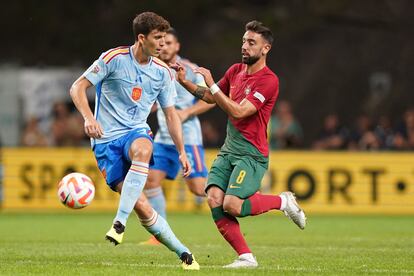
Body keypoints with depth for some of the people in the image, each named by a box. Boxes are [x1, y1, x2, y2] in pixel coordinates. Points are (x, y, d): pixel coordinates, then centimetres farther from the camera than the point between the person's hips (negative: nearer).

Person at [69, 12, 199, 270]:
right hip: (106, 138, -3)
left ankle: (120, 223, -38)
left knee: (142, 150, -39)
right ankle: (183, 252, -1)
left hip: (137, 132, 3)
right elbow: (78, 87, -8)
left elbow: (171, 114, 16)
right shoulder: (114, 59, -8)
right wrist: (89, 118, -24)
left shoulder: (163, 72, 6)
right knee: (141, 206, -14)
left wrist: (182, 151, 9)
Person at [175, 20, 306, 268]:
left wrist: (212, 84, -21)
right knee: (214, 200, -12)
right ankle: (246, 257, -6)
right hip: (228, 150, 7)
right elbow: (211, 97, 24)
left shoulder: (268, 80, -14)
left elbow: (239, 111, -22)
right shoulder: (235, 71, 11)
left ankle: (283, 201, 5)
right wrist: (185, 83, 8)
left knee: (232, 206, -21)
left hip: (252, 154, -7)